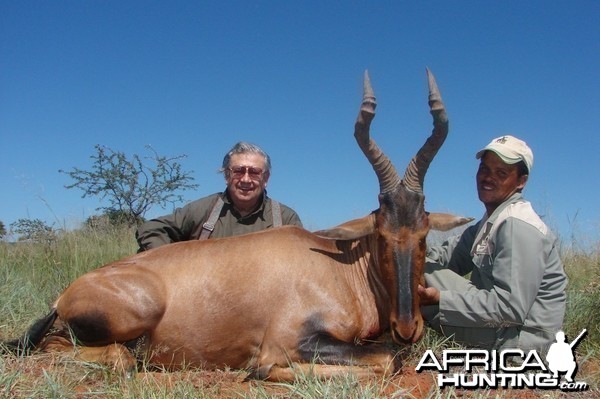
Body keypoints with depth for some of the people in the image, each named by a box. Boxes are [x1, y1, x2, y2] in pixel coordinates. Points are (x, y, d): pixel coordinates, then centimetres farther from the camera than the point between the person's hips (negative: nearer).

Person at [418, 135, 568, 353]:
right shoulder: (491, 220, 13)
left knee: (425, 272, -17)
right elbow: (450, 256, 9)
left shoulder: (518, 225, -20)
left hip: (522, 336, -10)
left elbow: (511, 306, -26)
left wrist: (440, 300, -27)